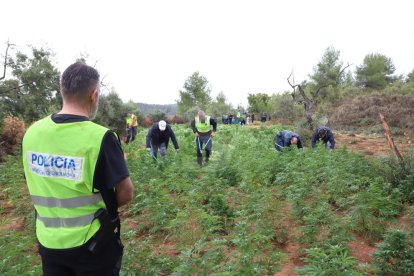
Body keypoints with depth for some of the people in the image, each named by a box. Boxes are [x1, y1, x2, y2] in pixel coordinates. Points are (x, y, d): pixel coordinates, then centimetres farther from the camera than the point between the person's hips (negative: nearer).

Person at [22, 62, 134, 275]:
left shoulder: (32, 133, -5)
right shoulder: (99, 137, -22)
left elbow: (37, 188, 8)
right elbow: (126, 194, -16)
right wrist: (104, 205, 2)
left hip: (48, 242, 4)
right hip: (92, 244, -4)